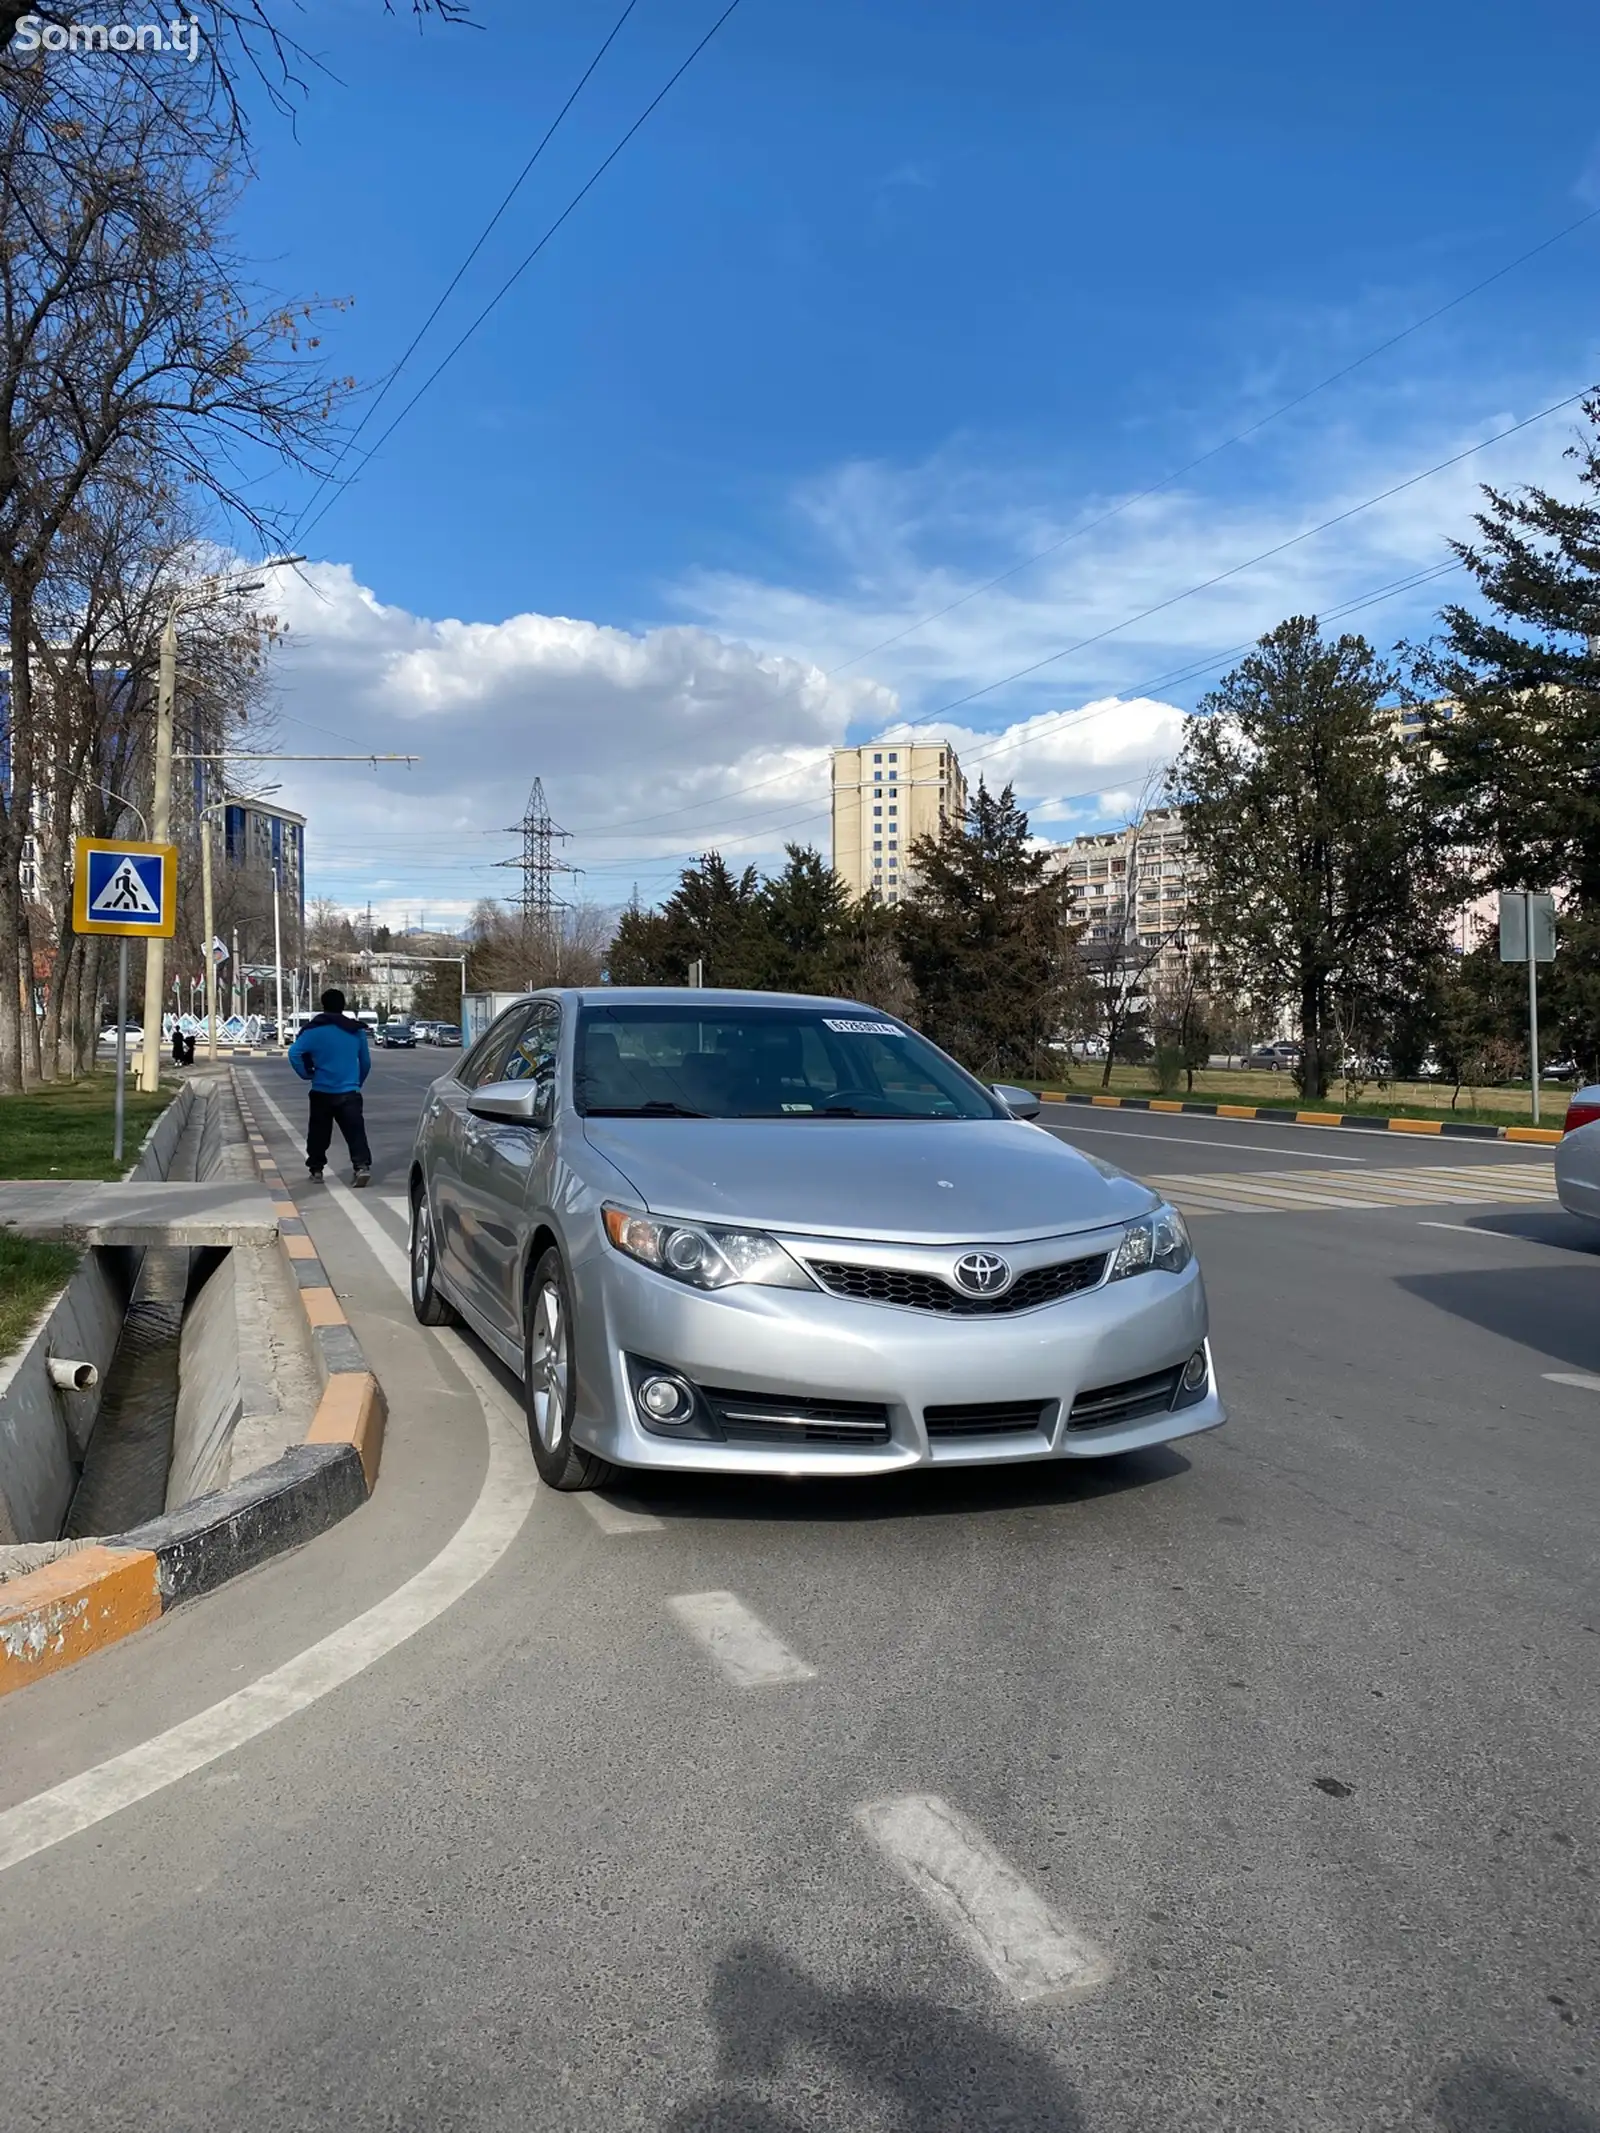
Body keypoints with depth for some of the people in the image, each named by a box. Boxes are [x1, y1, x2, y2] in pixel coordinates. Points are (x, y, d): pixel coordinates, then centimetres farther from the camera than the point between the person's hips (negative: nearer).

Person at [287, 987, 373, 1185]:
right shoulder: (356, 1030, 5)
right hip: (349, 1092, 1)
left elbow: (294, 1053, -14)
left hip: (322, 1091, -1)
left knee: (319, 1132, 14)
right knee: (355, 1130, -7)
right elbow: (366, 1062, 11)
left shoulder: (314, 1029, -5)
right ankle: (362, 1165, -23)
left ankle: (316, 1168, 21)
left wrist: (307, 1074, -1)